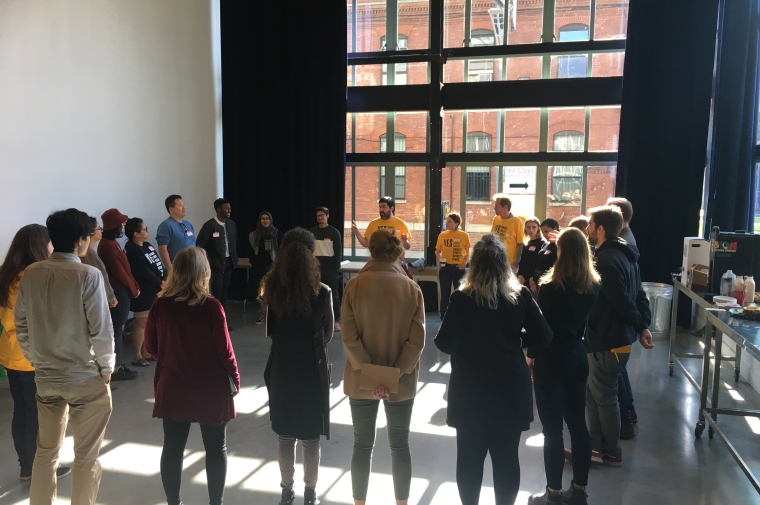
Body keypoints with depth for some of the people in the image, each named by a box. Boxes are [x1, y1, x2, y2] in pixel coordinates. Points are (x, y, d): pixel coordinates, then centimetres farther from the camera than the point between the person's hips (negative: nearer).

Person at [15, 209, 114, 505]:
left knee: (46, 450, 21)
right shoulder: (88, 275, -17)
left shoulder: (30, 274, -1)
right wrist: (106, 368, -3)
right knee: (86, 456, 9)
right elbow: (100, 330, -17)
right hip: (86, 377, -5)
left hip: (45, 376, 5)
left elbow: (21, 326, 5)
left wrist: (36, 361, 17)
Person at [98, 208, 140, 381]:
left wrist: (134, 287, 7)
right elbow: (119, 272, -18)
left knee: (118, 330, 14)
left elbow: (124, 269, 13)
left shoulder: (111, 243, 12)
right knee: (117, 331, -1)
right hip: (118, 292, -10)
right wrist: (134, 290, -6)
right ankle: (116, 369, 7)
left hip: (121, 291, 10)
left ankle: (119, 365, 23)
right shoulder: (109, 245, -19)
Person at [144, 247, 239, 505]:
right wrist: (235, 379, 2)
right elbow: (224, 350, -13)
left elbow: (150, 346, 2)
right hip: (210, 388, -2)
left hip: (172, 387, 3)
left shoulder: (160, 304, -9)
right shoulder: (211, 306, -19)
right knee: (216, 448, 14)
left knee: (173, 447, 15)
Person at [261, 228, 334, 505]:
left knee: (285, 436, 18)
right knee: (311, 438, 14)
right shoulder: (322, 292, -16)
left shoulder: (271, 288, -9)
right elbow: (327, 335, -3)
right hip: (312, 370, -2)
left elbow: (269, 331, 1)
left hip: (281, 369, 3)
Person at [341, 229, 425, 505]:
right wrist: (395, 374, -11)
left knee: (362, 445, 14)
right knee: (400, 445, 16)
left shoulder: (354, 285, -9)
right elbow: (417, 340, -12)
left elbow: (349, 337, -13)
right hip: (402, 382, 0)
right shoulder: (412, 288, -8)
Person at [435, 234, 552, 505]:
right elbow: (543, 337, -1)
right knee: (507, 457, 13)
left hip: (471, 391, -2)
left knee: (470, 458, 13)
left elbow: (445, 343, -13)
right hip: (511, 389, 3)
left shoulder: (463, 298, -14)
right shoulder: (521, 295, -5)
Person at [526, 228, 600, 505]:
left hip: (551, 361, -6)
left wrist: (531, 355, 0)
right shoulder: (594, 286, 0)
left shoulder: (550, 287, -18)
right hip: (578, 358, 6)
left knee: (553, 429, 3)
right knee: (578, 423, 14)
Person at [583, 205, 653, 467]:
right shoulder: (624, 254, 11)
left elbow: (622, 300, -25)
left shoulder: (607, 259, -22)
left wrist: (638, 325, -11)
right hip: (614, 335, 10)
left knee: (604, 395, 5)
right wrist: (643, 325, 5)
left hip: (608, 339, -10)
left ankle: (611, 452, 21)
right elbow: (638, 294, 11)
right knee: (594, 392, 17)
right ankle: (596, 444, 27)